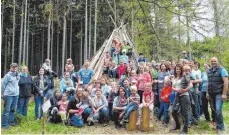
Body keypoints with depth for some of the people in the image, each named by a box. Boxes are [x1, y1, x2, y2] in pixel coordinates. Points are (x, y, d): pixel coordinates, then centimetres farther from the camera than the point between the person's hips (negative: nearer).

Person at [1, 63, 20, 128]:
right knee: (7, 110, -3)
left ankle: (11, 121, 26)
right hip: (8, 95, -6)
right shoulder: (8, 75, -10)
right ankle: (4, 124, 4)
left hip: (16, 95, 7)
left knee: (13, 109, 14)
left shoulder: (18, 75, 9)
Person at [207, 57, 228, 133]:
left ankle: (220, 127, 1)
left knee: (218, 110, -11)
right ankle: (217, 122, 26)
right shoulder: (209, 71, 12)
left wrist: (224, 94, -19)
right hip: (211, 93, 6)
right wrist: (207, 92, 14)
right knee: (215, 110, 11)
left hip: (219, 93, -6)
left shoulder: (221, 70, -7)